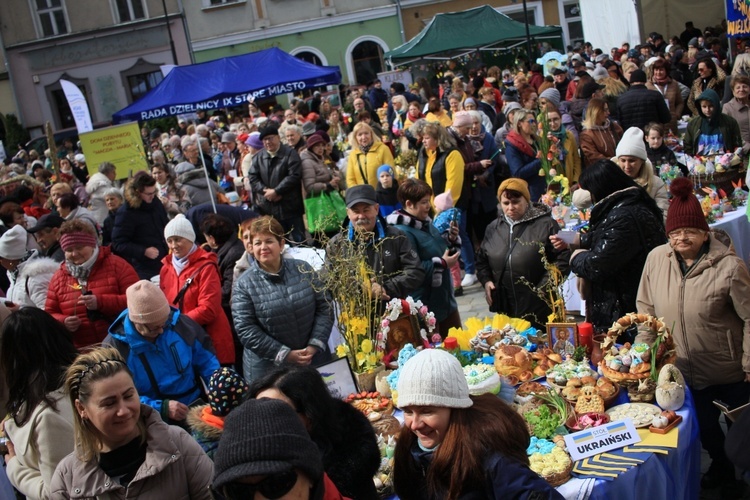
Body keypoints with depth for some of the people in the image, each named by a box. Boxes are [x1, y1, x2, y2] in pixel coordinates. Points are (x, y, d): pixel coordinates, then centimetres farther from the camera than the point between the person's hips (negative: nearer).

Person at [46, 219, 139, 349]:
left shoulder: (116, 265, -2)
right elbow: (49, 315, 17)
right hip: (80, 351, 3)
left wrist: (101, 302, -20)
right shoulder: (59, 277, 11)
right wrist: (63, 322, -6)